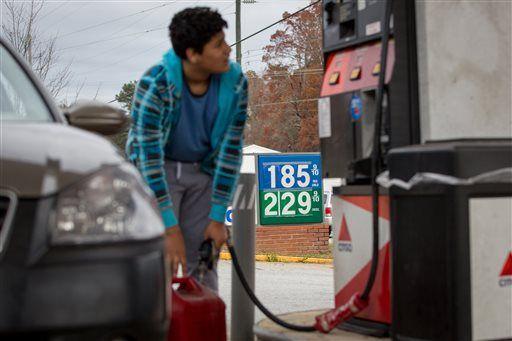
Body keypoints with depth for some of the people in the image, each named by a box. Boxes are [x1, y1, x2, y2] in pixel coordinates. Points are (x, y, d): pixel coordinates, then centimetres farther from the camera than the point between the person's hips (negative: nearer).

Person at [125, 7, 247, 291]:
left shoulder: (235, 83, -16)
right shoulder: (154, 83, -28)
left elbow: (230, 150, -10)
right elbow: (149, 155, -29)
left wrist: (217, 218, -11)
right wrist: (170, 229, -31)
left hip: (203, 171, 4)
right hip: (156, 171, -3)